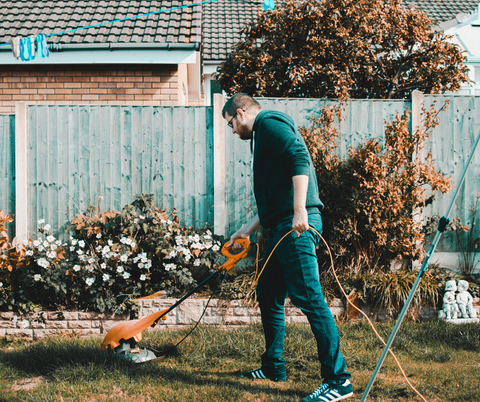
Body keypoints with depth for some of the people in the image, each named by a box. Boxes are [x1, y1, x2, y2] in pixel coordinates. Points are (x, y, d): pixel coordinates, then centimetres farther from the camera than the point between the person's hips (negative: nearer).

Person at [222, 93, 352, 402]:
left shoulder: (269, 123, -1)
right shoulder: (263, 136, 29)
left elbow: (299, 159, -18)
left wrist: (300, 210, -26)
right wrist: (248, 229, 32)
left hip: (297, 227, -11)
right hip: (283, 229, 11)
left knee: (308, 297, -13)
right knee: (268, 293, 18)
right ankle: (274, 366, 29)